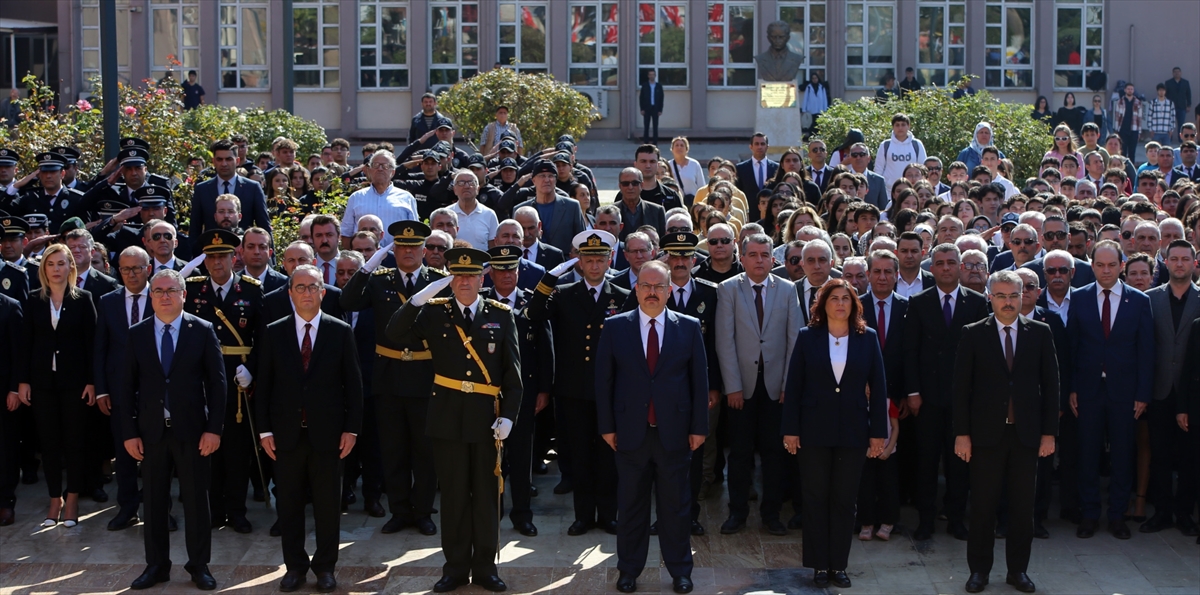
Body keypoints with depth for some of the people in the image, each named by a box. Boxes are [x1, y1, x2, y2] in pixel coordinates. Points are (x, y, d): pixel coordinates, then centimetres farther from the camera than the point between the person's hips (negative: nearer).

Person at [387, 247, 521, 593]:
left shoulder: (501, 315, 3)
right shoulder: (434, 312, 3)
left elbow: (512, 371, 2)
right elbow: (395, 334, -11)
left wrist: (508, 415, -7)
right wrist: (418, 300, -23)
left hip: (487, 420, 0)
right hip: (447, 419, 0)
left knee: (486, 495, 7)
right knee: (453, 496, 7)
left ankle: (485, 567, 17)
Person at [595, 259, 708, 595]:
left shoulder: (689, 327, 1)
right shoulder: (616, 327, 1)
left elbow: (699, 379, 2)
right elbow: (603, 380, 2)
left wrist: (698, 427, -1)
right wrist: (606, 426, -1)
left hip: (675, 432, 0)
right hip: (631, 430, 0)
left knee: (676, 504, 8)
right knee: (631, 505, 9)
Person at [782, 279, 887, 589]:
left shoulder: (868, 338, 2)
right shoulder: (808, 337, 0)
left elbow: (878, 387, 3)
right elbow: (793, 385, -1)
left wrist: (878, 432, -1)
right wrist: (790, 430, -5)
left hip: (853, 431, 1)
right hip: (814, 430, -1)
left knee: (844, 500, 6)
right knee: (816, 499, 5)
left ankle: (839, 564, 15)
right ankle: (819, 564, 14)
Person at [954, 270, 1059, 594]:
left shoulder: (1040, 333, 4)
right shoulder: (973, 334, 0)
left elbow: (1050, 384, 5)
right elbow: (961, 386, -1)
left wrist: (1049, 432, 0)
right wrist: (961, 433, -5)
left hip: (1026, 433, 1)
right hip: (986, 433, -1)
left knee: (1023, 505, 7)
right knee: (982, 505, 4)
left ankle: (1018, 569, 19)